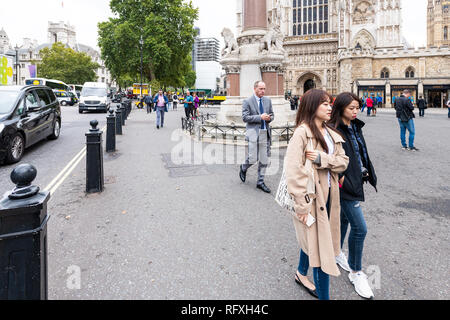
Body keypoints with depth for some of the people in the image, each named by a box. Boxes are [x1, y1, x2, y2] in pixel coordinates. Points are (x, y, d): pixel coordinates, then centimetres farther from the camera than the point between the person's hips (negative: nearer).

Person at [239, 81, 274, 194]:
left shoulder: (268, 101, 13)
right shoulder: (247, 102, -3)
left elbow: (272, 115, 20)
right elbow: (245, 117, -10)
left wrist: (269, 118, -4)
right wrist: (260, 117, -16)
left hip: (265, 133, 5)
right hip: (253, 132, -5)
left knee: (264, 160, 7)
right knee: (252, 159, -7)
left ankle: (260, 182, 19)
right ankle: (243, 169, 27)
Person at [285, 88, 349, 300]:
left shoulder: (331, 134, 10)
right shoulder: (302, 132, -15)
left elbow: (343, 162, 2)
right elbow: (293, 169, -22)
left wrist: (322, 158, -18)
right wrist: (302, 204, -23)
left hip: (328, 195, 8)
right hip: (312, 197, -8)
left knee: (312, 238, 24)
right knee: (321, 247, -1)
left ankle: (302, 274, 47)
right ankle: (324, 295, 14)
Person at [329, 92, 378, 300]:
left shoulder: (355, 127, 9)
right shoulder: (334, 130, -18)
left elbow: (362, 152, 16)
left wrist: (367, 173, 12)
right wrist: (341, 180, -23)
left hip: (356, 181, 9)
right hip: (345, 184, -9)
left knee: (345, 219, 22)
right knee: (360, 228, -5)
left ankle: (337, 253, 43)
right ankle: (356, 272, 12)